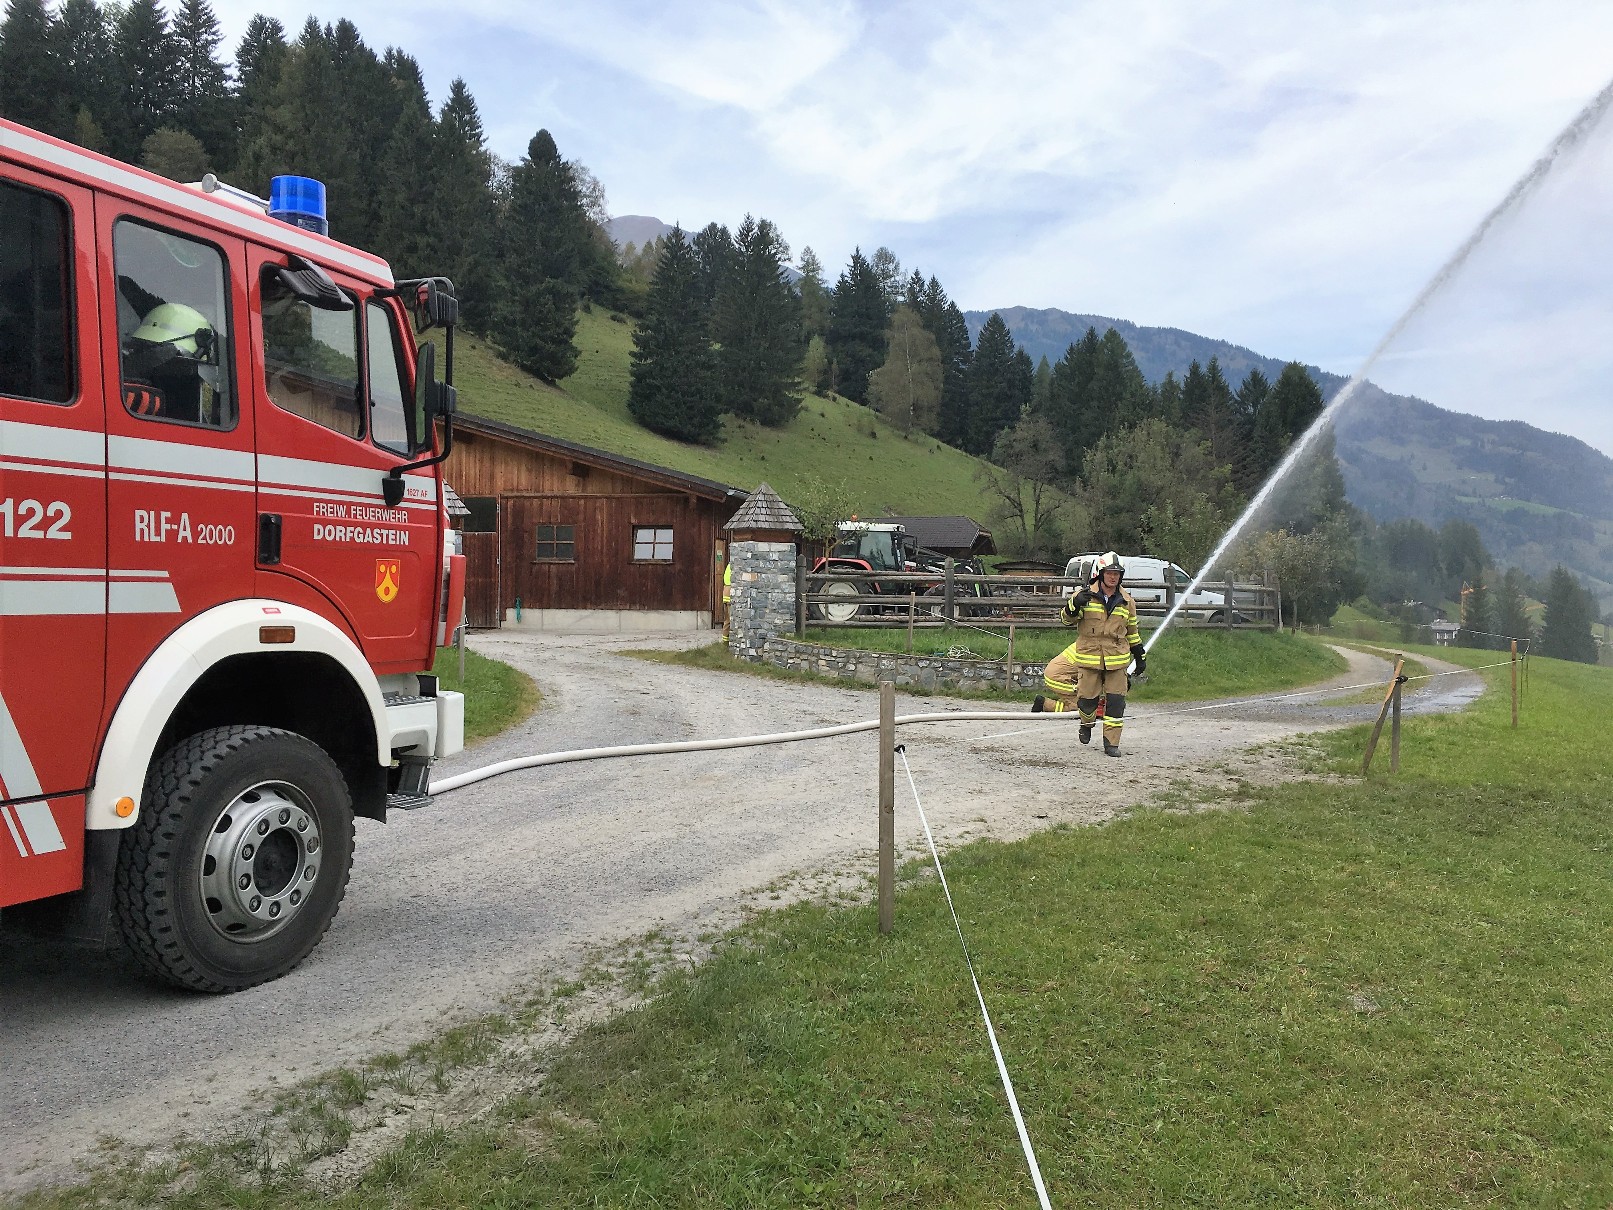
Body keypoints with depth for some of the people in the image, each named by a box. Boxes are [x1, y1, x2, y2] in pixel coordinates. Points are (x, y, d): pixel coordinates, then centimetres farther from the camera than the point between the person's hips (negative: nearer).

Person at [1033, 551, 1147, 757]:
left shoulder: (1126, 601, 7)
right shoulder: (1086, 596, -2)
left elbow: (1132, 631, 18)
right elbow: (1066, 619, -7)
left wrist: (1140, 655, 20)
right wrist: (1074, 604, -26)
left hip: (1116, 659, 2)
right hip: (1088, 657, -2)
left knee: (1115, 702, -1)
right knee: (1087, 698, 5)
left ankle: (1111, 743, 8)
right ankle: (1087, 724, 37)